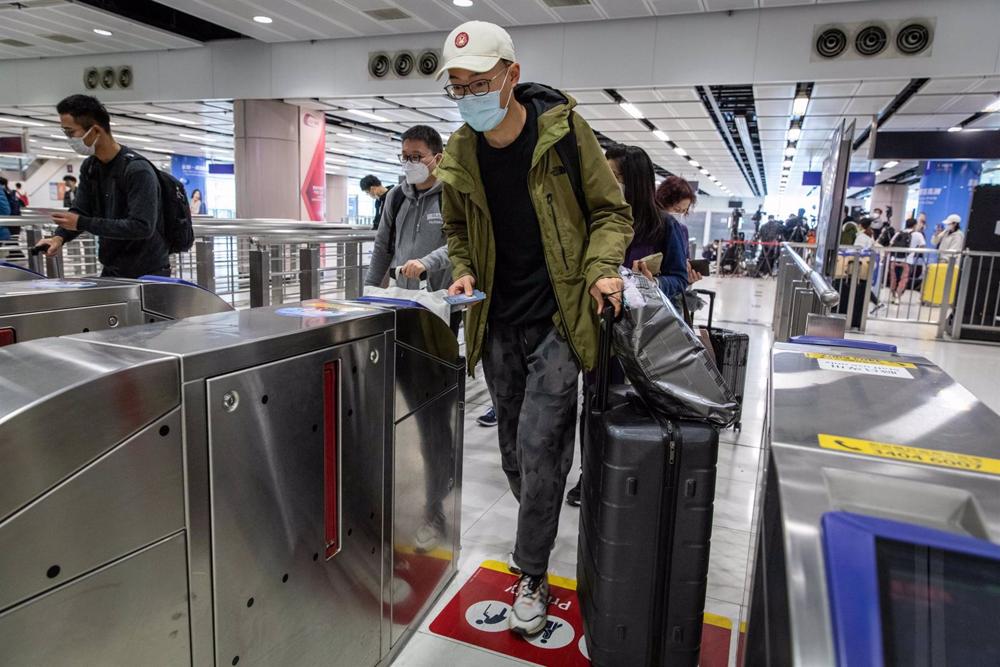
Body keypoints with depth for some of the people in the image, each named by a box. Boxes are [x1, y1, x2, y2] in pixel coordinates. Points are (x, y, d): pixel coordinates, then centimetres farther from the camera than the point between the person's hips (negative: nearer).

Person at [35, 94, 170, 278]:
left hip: (148, 273, -7)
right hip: (111, 271, 7)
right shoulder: (89, 166, 7)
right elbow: (79, 210, 10)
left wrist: (83, 223, -23)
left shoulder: (137, 170, -19)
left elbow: (142, 227, -25)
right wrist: (59, 237, -10)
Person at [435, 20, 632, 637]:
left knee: (539, 449, -6)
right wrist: (465, 272, -2)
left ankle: (532, 576, 14)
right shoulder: (459, 153, 2)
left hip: (556, 319, -4)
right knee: (515, 451, 15)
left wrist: (602, 268, -18)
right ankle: (540, 535, 41)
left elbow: (611, 212, -1)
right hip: (499, 325, 5)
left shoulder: (563, 130, -9)